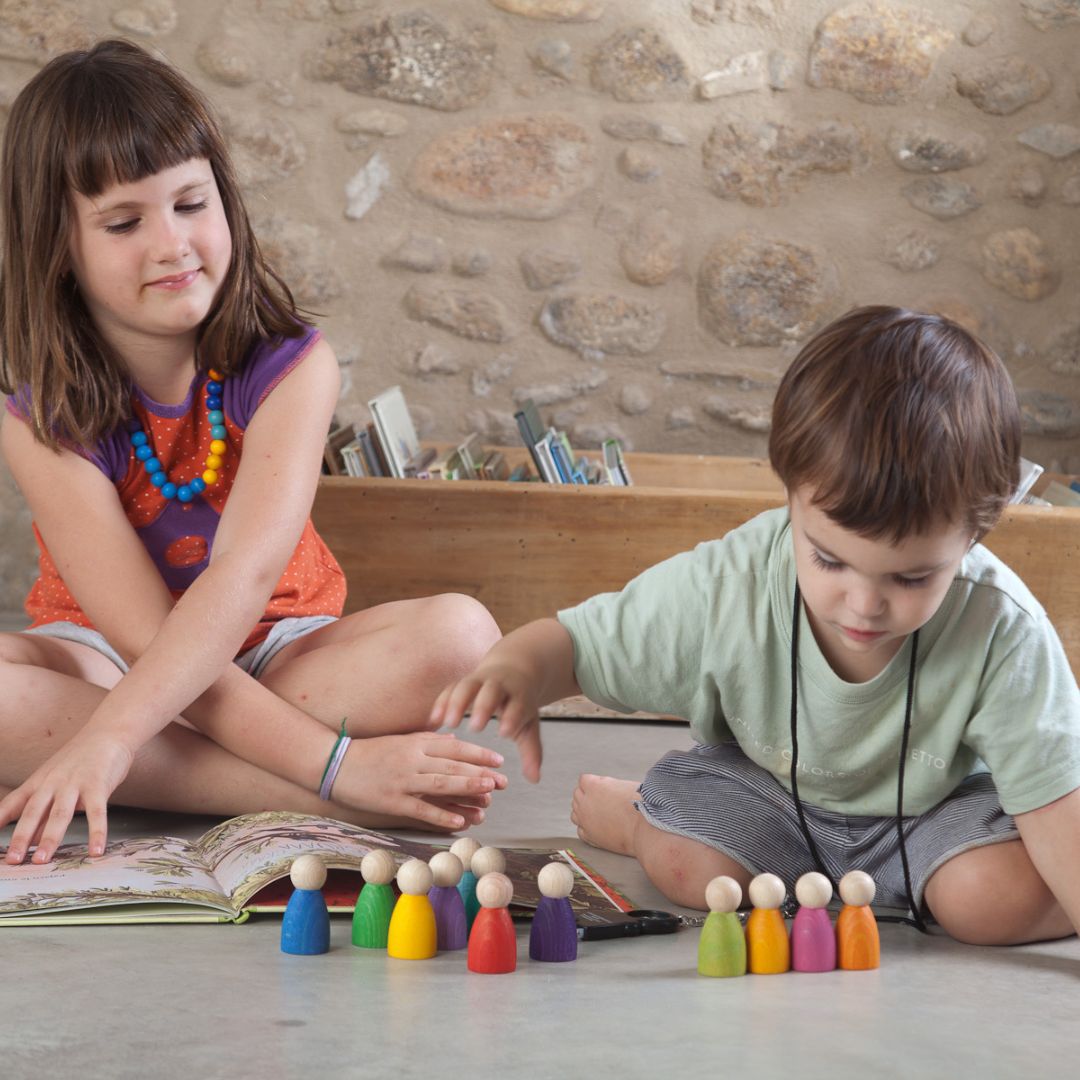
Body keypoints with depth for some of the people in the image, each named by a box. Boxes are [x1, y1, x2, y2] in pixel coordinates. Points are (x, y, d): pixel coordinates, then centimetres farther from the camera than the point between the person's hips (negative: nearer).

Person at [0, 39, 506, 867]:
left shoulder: (290, 367, -15)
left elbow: (246, 573, -30)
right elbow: (144, 633, -23)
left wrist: (107, 737, -45)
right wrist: (331, 766, -36)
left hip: (274, 650, 0)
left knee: (457, 634, -29)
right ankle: (306, 797, -34)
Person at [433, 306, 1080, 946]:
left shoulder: (1003, 635, -33)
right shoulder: (726, 588, -29)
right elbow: (574, 643, -18)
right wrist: (517, 669, -42)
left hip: (927, 804, -2)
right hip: (765, 785, 3)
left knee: (1002, 901, -30)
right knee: (689, 869, -22)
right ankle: (627, 815, 9)